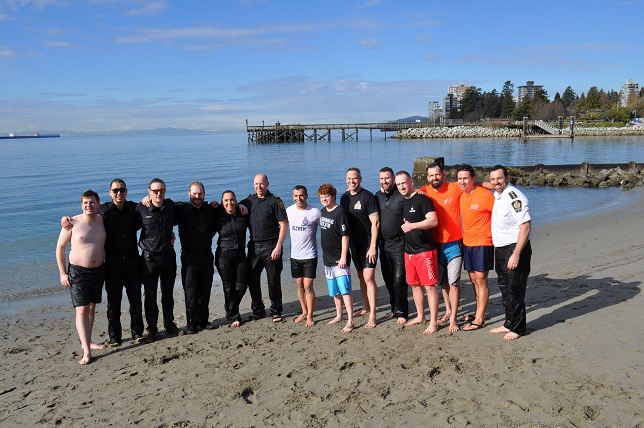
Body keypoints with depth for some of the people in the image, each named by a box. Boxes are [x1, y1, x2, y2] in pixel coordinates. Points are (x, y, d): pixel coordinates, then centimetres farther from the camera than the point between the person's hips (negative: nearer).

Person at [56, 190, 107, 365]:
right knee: (82, 310, -8)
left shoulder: (102, 221, 1)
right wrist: (62, 273, -8)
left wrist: (106, 267, 12)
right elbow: (60, 248, -5)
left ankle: (86, 341, 29)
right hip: (78, 272, -5)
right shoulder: (73, 223, -11)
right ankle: (86, 351, -10)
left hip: (99, 270, 5)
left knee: (92, 307, 15)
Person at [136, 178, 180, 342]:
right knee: (150, 295, 4)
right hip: (150, 256, -3)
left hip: (168, 254, 3)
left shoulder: (171, 205, -1)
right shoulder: (141, 208, -10)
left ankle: (169, 324, 28)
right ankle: (151, 328, 16)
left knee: (168, 293, 15)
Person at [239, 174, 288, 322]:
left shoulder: (274, 201, -5)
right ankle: (258, 310, 23)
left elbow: (284, 225, -8)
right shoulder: (249, 200, 10)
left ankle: (276, 312, 15)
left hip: (270, 246, -5)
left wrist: (278, 247, -14)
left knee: (273, 280, 2)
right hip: (253, 246, 5)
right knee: (252, 280, 8)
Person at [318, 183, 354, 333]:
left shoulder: (340, 212, -13)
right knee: (334, 290, 18)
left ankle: (350, 321, -8)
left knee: (345, 289, -10)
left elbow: (345, 236, -16)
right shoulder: (322, 212, 10)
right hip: (328, 259, 8)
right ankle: (339, 315, 32)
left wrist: (343, 257, -20)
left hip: (339, 259, -8)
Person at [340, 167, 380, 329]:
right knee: (361, 277, 16)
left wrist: (373, 246, -19)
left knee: (368, 277, -12)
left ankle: (372, 316, -9)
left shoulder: (368, 196, -13)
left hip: (368, 243, -7)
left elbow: (375, 222, -15)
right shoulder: (345, 197, 8)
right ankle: (366, 308, 30)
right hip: (355, 243, 7)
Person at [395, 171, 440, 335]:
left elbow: (433, 221, -21)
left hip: (425, 250, -8)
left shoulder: (422, 199, -11)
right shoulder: (401, 202, 13)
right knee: (414, 285, 16)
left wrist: (412, 225, -27)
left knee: (429, 286, -4)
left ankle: (433, 322, 2)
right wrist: (404, 225, 9)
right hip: (409, 251, 8)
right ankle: (420, 316, 30)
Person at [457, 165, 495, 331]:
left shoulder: (484, 195, -13)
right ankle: (479, 312, 25)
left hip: (483, 243, -7)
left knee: (481, 280, -4)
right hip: (467, 243, 7)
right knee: (474, 280, 13)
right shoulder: (460, 195, 5)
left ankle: (479, 320, 1)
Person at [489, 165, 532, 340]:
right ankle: (509, 324, 29)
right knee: (505, 288, 16)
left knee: (514, 290, -2)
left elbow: (526, 226, -22)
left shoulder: (514, 197, -18)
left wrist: (516, 254, -24)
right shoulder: (496, 195, 10)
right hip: (500, 249, 9)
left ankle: (517, 328, 12)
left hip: (515, 248, -9)